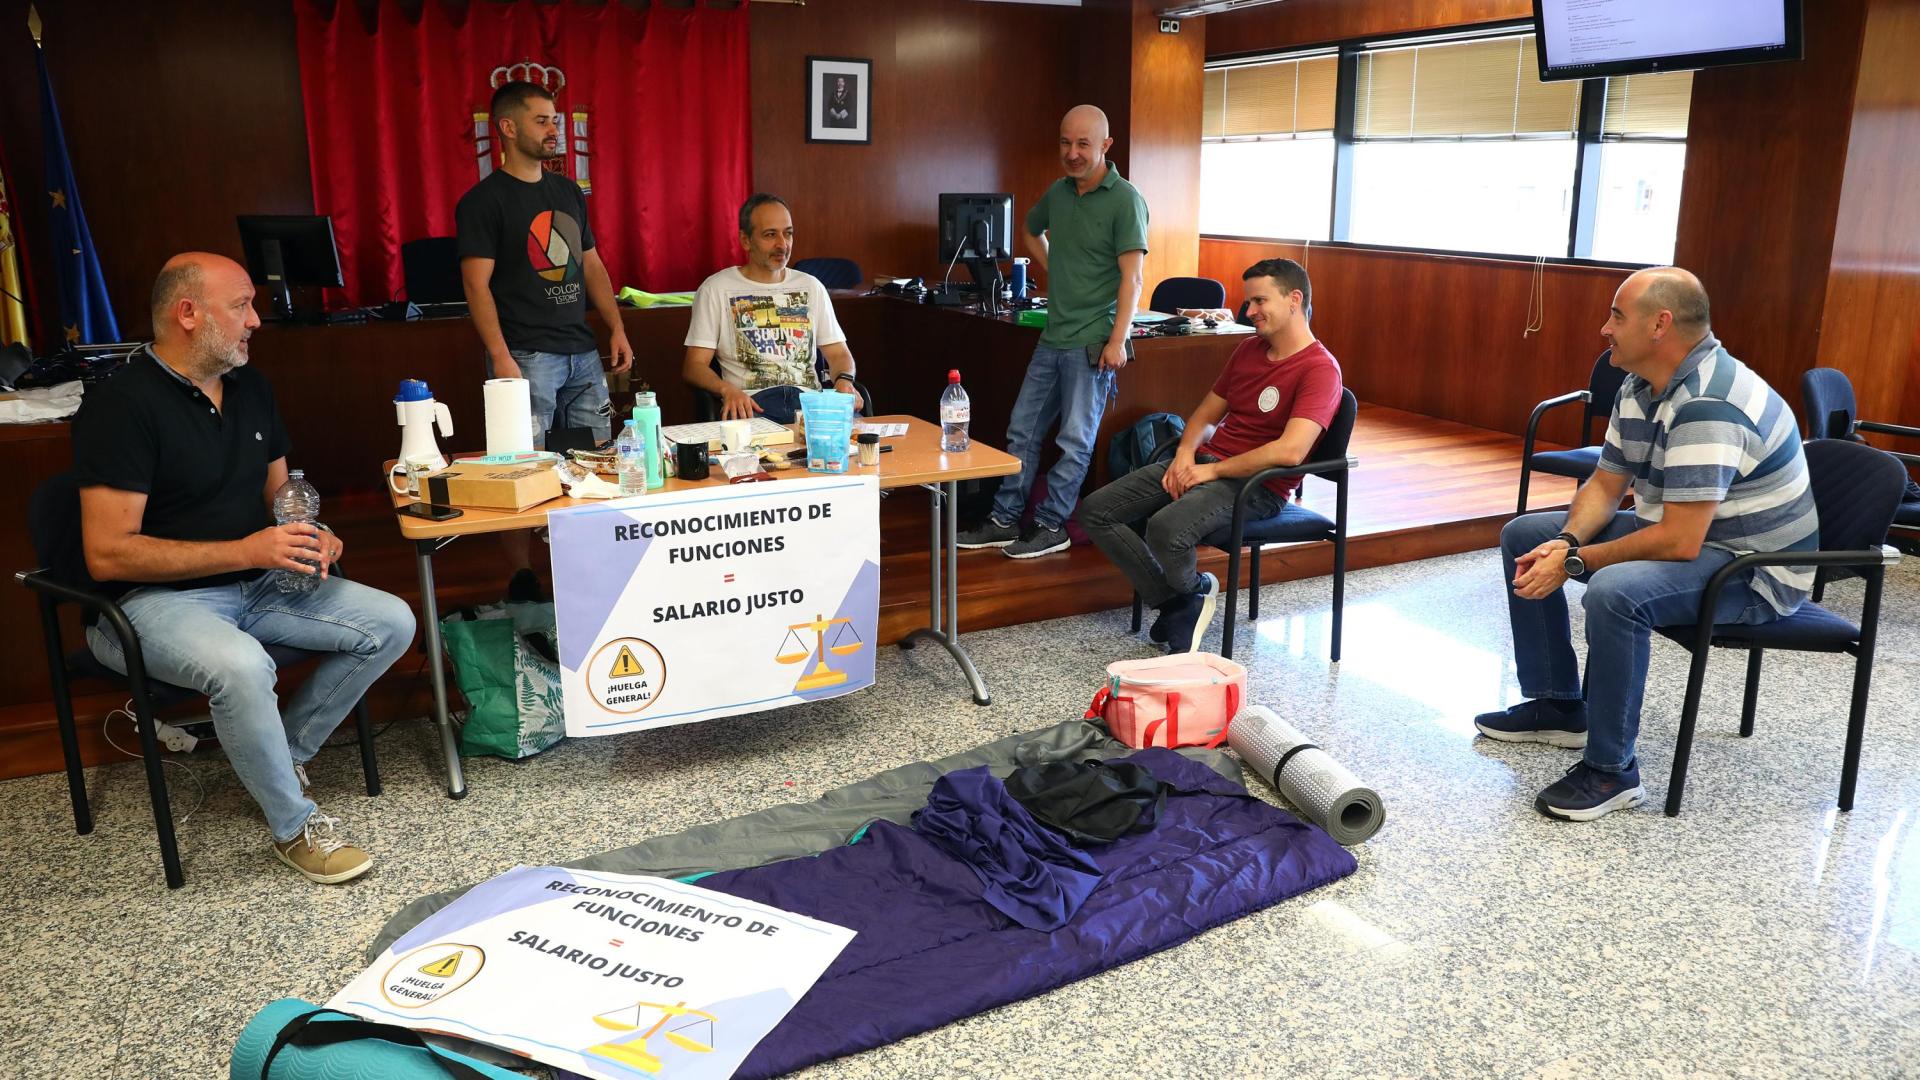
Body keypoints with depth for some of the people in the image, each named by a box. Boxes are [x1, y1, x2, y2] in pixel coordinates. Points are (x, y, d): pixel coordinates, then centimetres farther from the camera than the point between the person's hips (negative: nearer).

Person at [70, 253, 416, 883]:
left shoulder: (249, 387, 9)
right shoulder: (122, 405, -15)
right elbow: (107, 554, -19)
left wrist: (310, 536, -3)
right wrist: (245, 551, -24)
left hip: (257, 583, 7)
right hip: (153, 599, -7)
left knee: (391, 623, -10)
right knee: (241, 666, -38)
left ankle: (285, 753, 6)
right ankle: (294, 826, -14)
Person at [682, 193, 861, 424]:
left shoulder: (811, 287, 22)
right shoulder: (716, 289, 9)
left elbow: (838, 353, 21)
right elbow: (693, 367, 4)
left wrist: (844, 380, -5)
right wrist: (728, 390, -19)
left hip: (809, 399, 3)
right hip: (752, 403, -3)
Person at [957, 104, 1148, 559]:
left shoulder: (1125, 200, -11)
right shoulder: (1059, 192, 10)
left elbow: (1131, 278, -15)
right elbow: (1032, 231, 32)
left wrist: (1118, 340, -21)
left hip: (1092, 343, -7)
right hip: (1052, 337, 8)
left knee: (1075, 441, 1)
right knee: (1022, 431, 11)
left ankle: (1051, 526, 13)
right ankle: (1005, 520, 21)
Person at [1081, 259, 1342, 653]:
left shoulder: (1320, 369, -13)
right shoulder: (1249, 349, 14)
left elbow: (1290, 450, -26)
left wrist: (1213, 470, -18)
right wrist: (1185, 453, -2)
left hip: (1256, 484, -8)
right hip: (1203, 463, 8)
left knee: (1166, 528, -36)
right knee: (1095, 511, -5)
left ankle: (1193, 590, 1)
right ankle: (1177, 604, -1)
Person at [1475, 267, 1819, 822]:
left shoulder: (1708, 406, -30)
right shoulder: (1640, 387, 1)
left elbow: (1679, 543, -33)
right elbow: (1605, 485, 6)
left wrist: (1574, 563, -23)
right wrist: (1567, 542, -14)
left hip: (1754, 567, -10)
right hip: (1680, 529, 10)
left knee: (1614, 591, -38)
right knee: (1523, 536, 8)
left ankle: (1611, 771, -19)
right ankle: (1558, 705, 15)